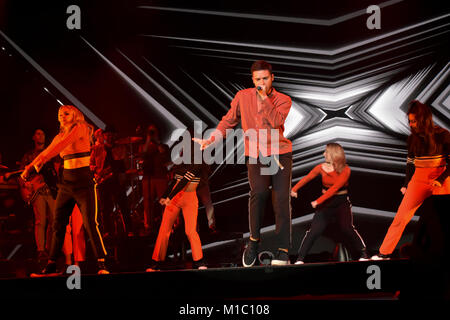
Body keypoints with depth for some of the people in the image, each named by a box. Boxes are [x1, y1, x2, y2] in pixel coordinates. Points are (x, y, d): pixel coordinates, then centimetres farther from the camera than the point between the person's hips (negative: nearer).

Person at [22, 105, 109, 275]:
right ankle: (51, 265, 7)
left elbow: (64, 144, -18)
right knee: (58, 224, 3)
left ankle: (101, 265, -10)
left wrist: (42, 160, -27)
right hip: (66, 181, 7)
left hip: (83, 181, -6)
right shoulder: (60, 136, 14)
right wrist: (29, 167, -3)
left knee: (90, 223, -12)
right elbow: (46, 151, 14)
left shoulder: (80, 128, -5)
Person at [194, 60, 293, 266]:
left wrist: (265, 98, -16)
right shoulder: (243, 97, 8)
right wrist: (211, 140, 4)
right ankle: (254, 240, -8)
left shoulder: (283, 100, 3)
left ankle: (283, 251, -10)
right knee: (259, 191, -26)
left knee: (281, 199, -13)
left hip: (280, 154, 0)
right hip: (255, 156, 0)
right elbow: (229, 121, 16)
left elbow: (276, 122, -15)